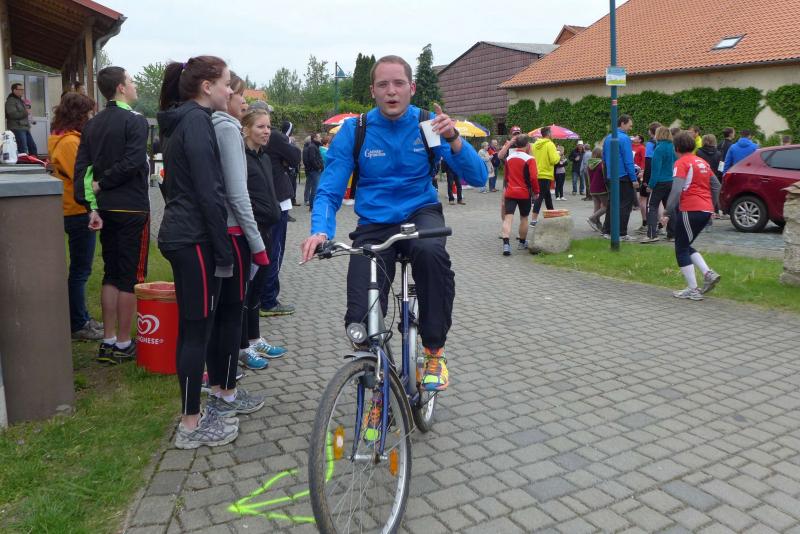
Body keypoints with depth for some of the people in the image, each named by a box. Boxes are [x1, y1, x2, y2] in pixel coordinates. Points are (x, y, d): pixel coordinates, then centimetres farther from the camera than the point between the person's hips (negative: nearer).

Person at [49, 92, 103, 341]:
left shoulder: (65, 139, 14)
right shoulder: (70, 141, -17)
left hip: (76, 211, 10)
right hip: (79, 211, -10)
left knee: (80, 269, 17)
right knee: (80, 270, -2)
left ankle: (81, 319, 27)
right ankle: (78, 325, 8)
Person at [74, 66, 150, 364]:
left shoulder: (92, 125, 12)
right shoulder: (135, 121, -9)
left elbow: (82, 167, 6)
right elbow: (132, 163, -20)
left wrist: (91, 206, 1)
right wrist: (102, 183, -7)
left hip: (105, 210, 7)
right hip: (132, 210, -7)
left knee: (111, 274, 14)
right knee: (130, 277, 0)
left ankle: (108, 342, 17)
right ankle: (123, 345, 6)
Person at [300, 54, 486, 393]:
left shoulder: (428, 124, -5)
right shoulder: (354, 131, -7)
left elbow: (477, 178, -10)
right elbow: (329, 191, -10)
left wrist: (453, 140, -28)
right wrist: (321, 231, -30)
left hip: (421, 213, 0)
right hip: (374, 224, 0)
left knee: (431, 251, -38)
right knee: (360, 319, -15)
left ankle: (434, 350, -16)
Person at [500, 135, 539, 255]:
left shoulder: (509, 158, 6)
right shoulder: (529, 159, -12)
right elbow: (533, 178, -16)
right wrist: (536, 191, -2)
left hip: (510, 192, 3)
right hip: (524, 193, -3)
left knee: (508, 218, -5)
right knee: (524, 218, 14)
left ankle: (506, 244, -21)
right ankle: (522, 242, 28)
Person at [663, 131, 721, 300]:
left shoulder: (681, 163, -8)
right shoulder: (702, 162, 17)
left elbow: (676, 190, -19)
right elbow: (716, 186, 20)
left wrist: (668, 212, -14)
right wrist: (711, 207, 27)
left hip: (690, 210, -8)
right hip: (706, 210, 8)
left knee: (681, 249, 2)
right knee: (686, 246, 21)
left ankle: (693, 290, 1)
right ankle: (708, 274, 6)